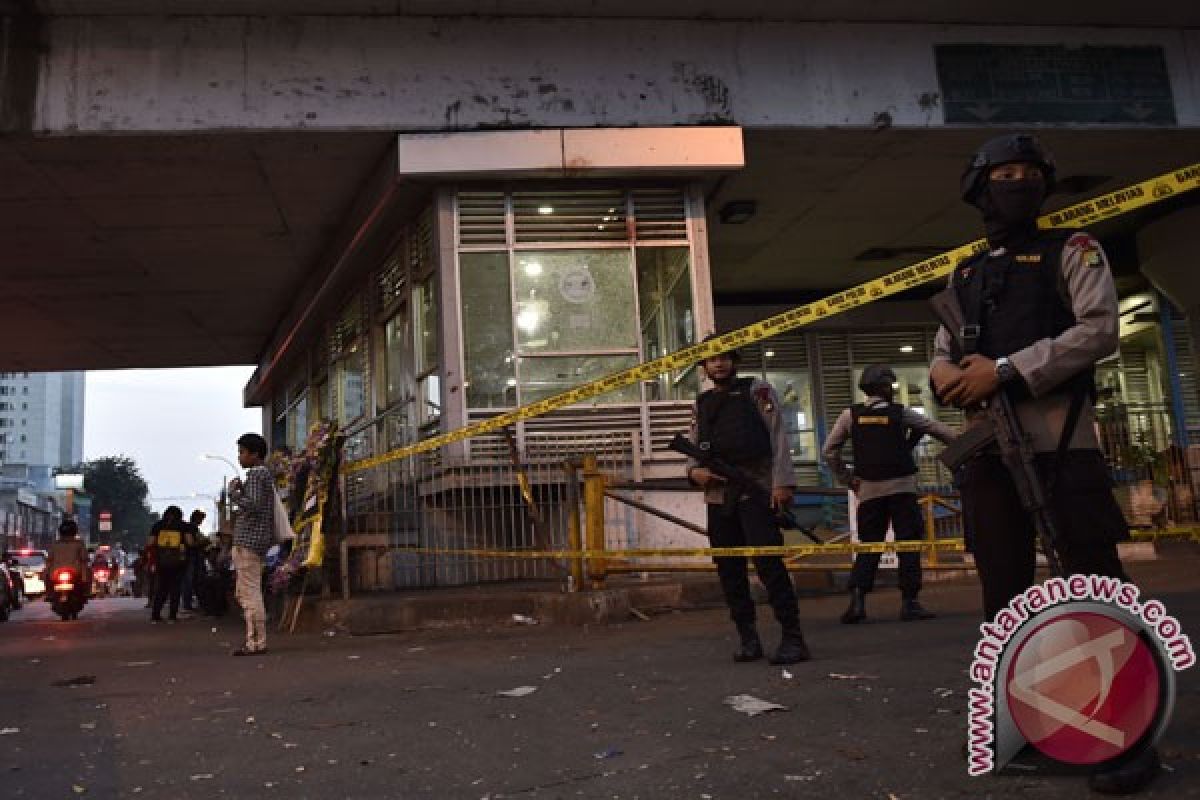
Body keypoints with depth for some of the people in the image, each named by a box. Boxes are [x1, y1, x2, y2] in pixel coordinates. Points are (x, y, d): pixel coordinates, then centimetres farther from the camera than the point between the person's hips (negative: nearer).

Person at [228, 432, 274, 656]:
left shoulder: (255, 474, -10)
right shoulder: (265, 474, 20)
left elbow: (253, 505, -21)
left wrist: (233, 492, -9)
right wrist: (240, 491, 13)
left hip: (249, 540, -11)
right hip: (253, 539, 11)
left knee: (251, 592, -8)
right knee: (244, 593, 15)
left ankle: (258, 642, -6)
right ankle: (254, 639, 16)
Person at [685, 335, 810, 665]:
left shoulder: (757, 390, 5)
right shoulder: (701, 404, 18)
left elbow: (777, 436, -4)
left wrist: (782, 481, -15)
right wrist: (694, 470, -6)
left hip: (756, 490, -5)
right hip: (718, 494, 5)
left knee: (768, 563, -13)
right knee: (729, 569, 6)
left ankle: (792, 639, -10)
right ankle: (747, 638, 15)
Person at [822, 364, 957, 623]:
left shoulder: (851, 415, 3)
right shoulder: (900, 413, -1)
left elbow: (829, 451, 3)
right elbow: (938, 429, 6)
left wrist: (847, 478, 10)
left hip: (869, 488, 3)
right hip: (901, 486, -2)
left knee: (868, 545, 7)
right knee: (908, 543, 2)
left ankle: (857, 599, -6)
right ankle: (909, 602, -1)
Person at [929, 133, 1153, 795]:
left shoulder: (1072, 251, 6)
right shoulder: (964, 274, 20)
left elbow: (1099, 330, -8)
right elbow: (942, 349, 19)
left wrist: (1004, 370, -16)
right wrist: (944, 373, -7)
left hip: (1059, 439, -5)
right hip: (988, 443, 5)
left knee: (1095, 582, -7)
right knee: (1003, 584, 9)